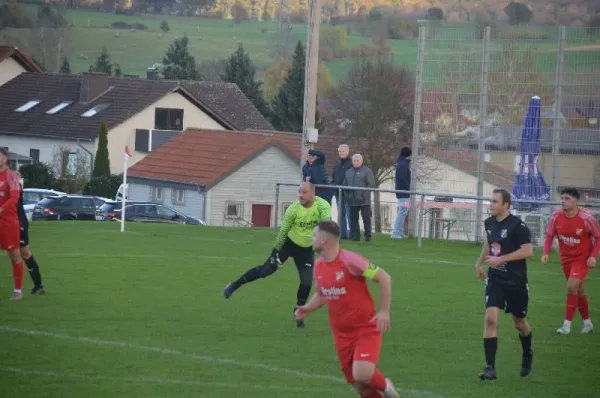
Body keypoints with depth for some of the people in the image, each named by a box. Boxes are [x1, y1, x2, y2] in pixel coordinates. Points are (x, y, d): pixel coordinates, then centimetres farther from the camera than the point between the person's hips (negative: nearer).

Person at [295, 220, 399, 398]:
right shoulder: (319, 266, 3)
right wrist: (308, 308, -1)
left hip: (366, 330, -7)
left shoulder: (349, 260, -19)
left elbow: (384, 278, -16)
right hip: (341, 334, 7)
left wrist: (384, 311, -19)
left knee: (362, 375, -25)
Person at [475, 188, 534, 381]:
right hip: (495, 279, 4)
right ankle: (490, 367, -14)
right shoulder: (489, 223, 4)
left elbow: (528, 250, -22)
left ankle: (527, 356, 43)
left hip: (516, 282, -4)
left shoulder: (517, 225, -16)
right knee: (490, 318, -14)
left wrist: (500, 259, -25)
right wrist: (480, 262, 21)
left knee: (520, 323, 13)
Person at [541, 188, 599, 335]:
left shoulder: (586, 218, -22)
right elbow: (550, 235, 2)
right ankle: (587, 323, 32)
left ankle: (567, 324, -13)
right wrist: (546, 253, -13)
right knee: (578, 290, 15)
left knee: (572, 286, -21)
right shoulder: (556, 217, -12)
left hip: (582, 258, -5)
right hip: (566, 257, 5)